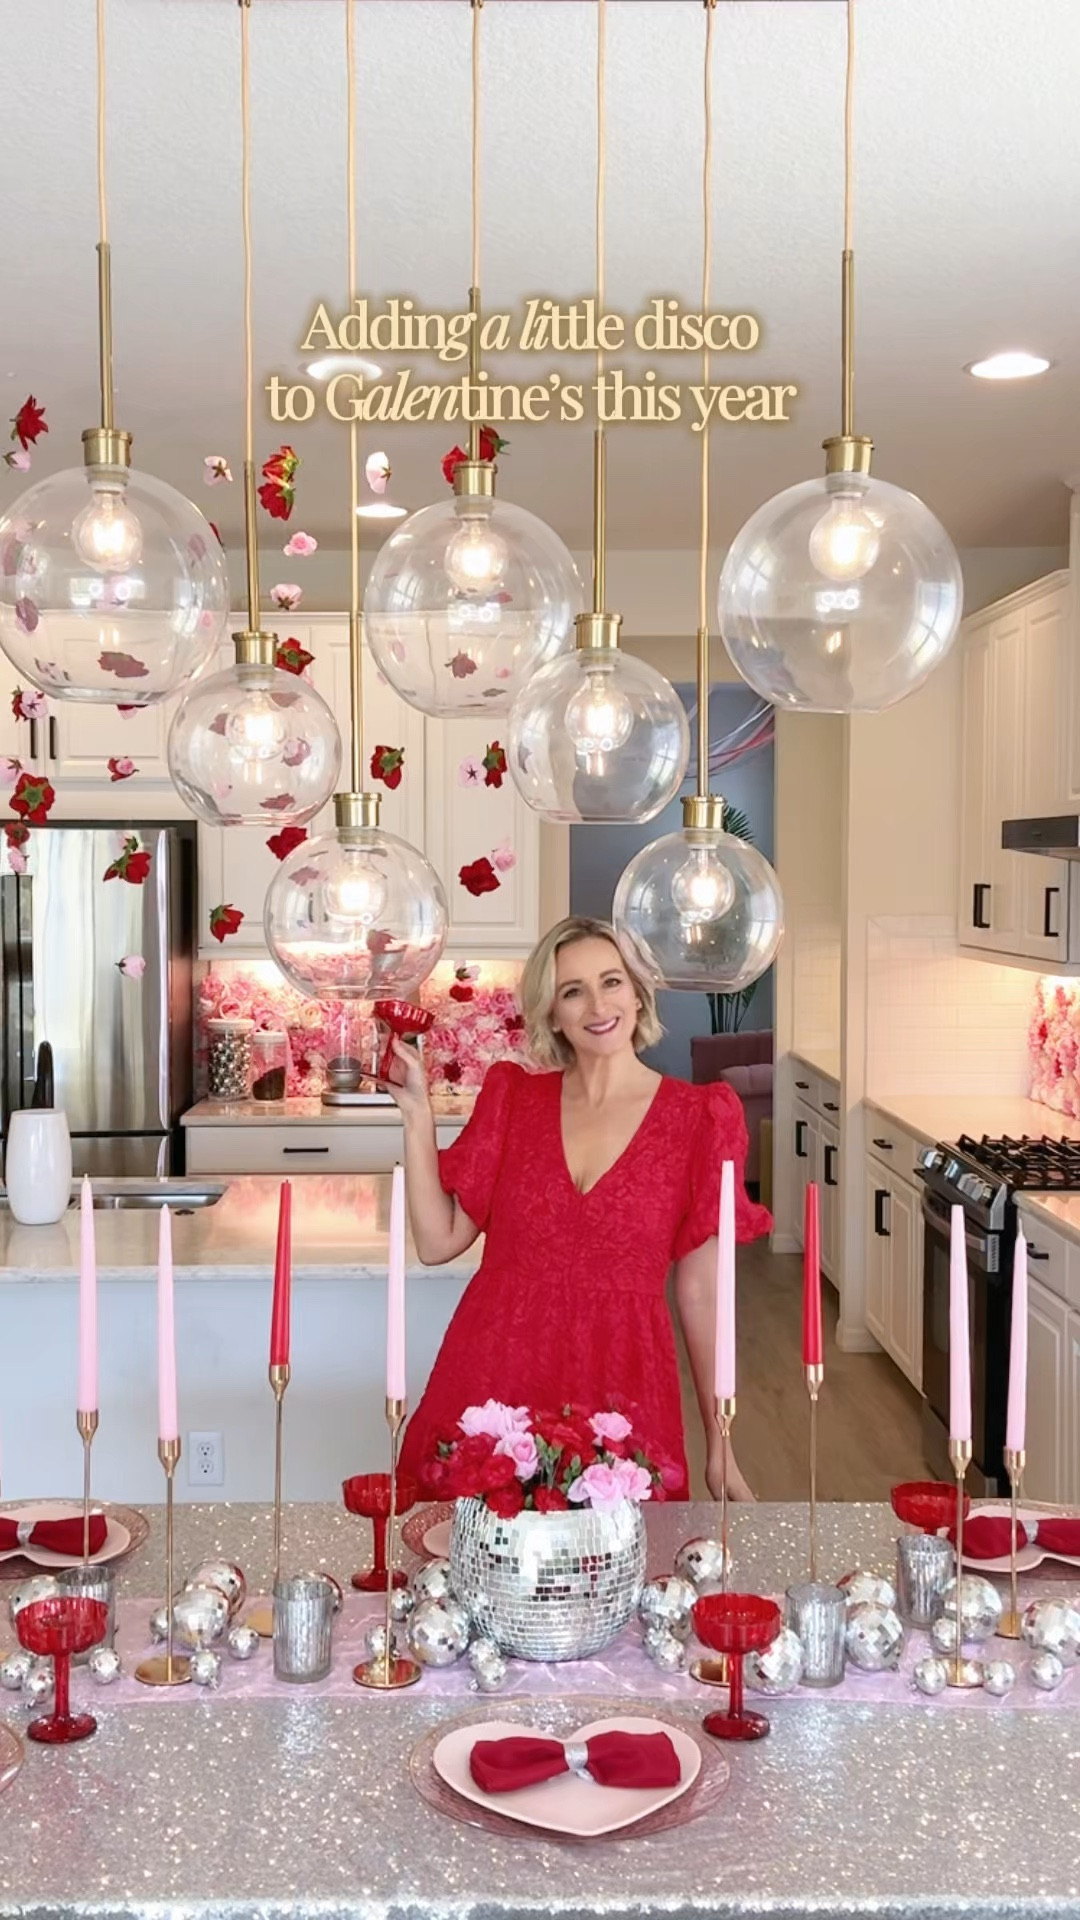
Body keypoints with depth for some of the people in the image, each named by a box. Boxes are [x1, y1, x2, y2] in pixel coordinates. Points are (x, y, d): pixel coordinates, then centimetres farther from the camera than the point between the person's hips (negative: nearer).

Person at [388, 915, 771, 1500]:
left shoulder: (699, 1117, -3)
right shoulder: (513, 1096, 5)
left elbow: (701, 1295, 0)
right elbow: (437, 1241, 2)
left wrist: (720, 1451, 2)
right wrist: (417, 1113, -5)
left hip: (619, 1382, -1)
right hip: (494, 1373, 2)